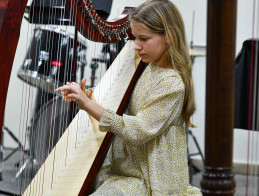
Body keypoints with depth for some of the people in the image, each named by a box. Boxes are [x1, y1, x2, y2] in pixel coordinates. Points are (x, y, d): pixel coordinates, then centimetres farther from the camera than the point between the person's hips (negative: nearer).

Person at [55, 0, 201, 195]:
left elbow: (139, 131, -25)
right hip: (122, 170, 8)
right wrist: (86, 97, -3)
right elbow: (121, 110, 14)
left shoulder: (172, 83, -17)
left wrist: (89, 105, -29)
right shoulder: (147, 70, 9)